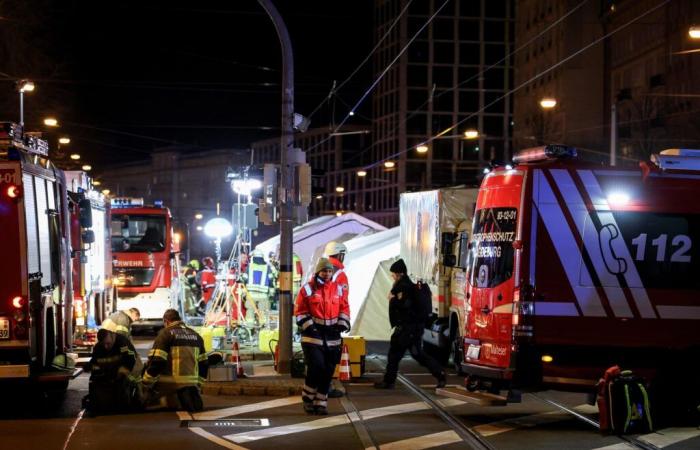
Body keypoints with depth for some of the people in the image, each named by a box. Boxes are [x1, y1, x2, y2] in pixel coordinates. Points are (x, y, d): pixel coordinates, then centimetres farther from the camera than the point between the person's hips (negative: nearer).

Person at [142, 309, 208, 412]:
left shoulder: (166, 333, -4)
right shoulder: (195, 336, 18)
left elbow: (156, 361, -14)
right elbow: (203, 364, 18)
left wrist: (146, 383, -6)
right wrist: (198, 383, 27)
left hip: (169, 387, -6)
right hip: (191, 386, 6)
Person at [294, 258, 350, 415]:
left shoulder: (338, 289, 10)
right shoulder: (307, 290, -2)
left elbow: (344, 308, 14)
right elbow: (300, 312, -2)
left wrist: (342, 324, 0)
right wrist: (309, 326, -13)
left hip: (332, 337, 4)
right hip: (313, 336, -4)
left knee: (328, 371, 4)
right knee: (316, 367, -14)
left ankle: (321, 402, 14)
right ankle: (308, 399, 5)